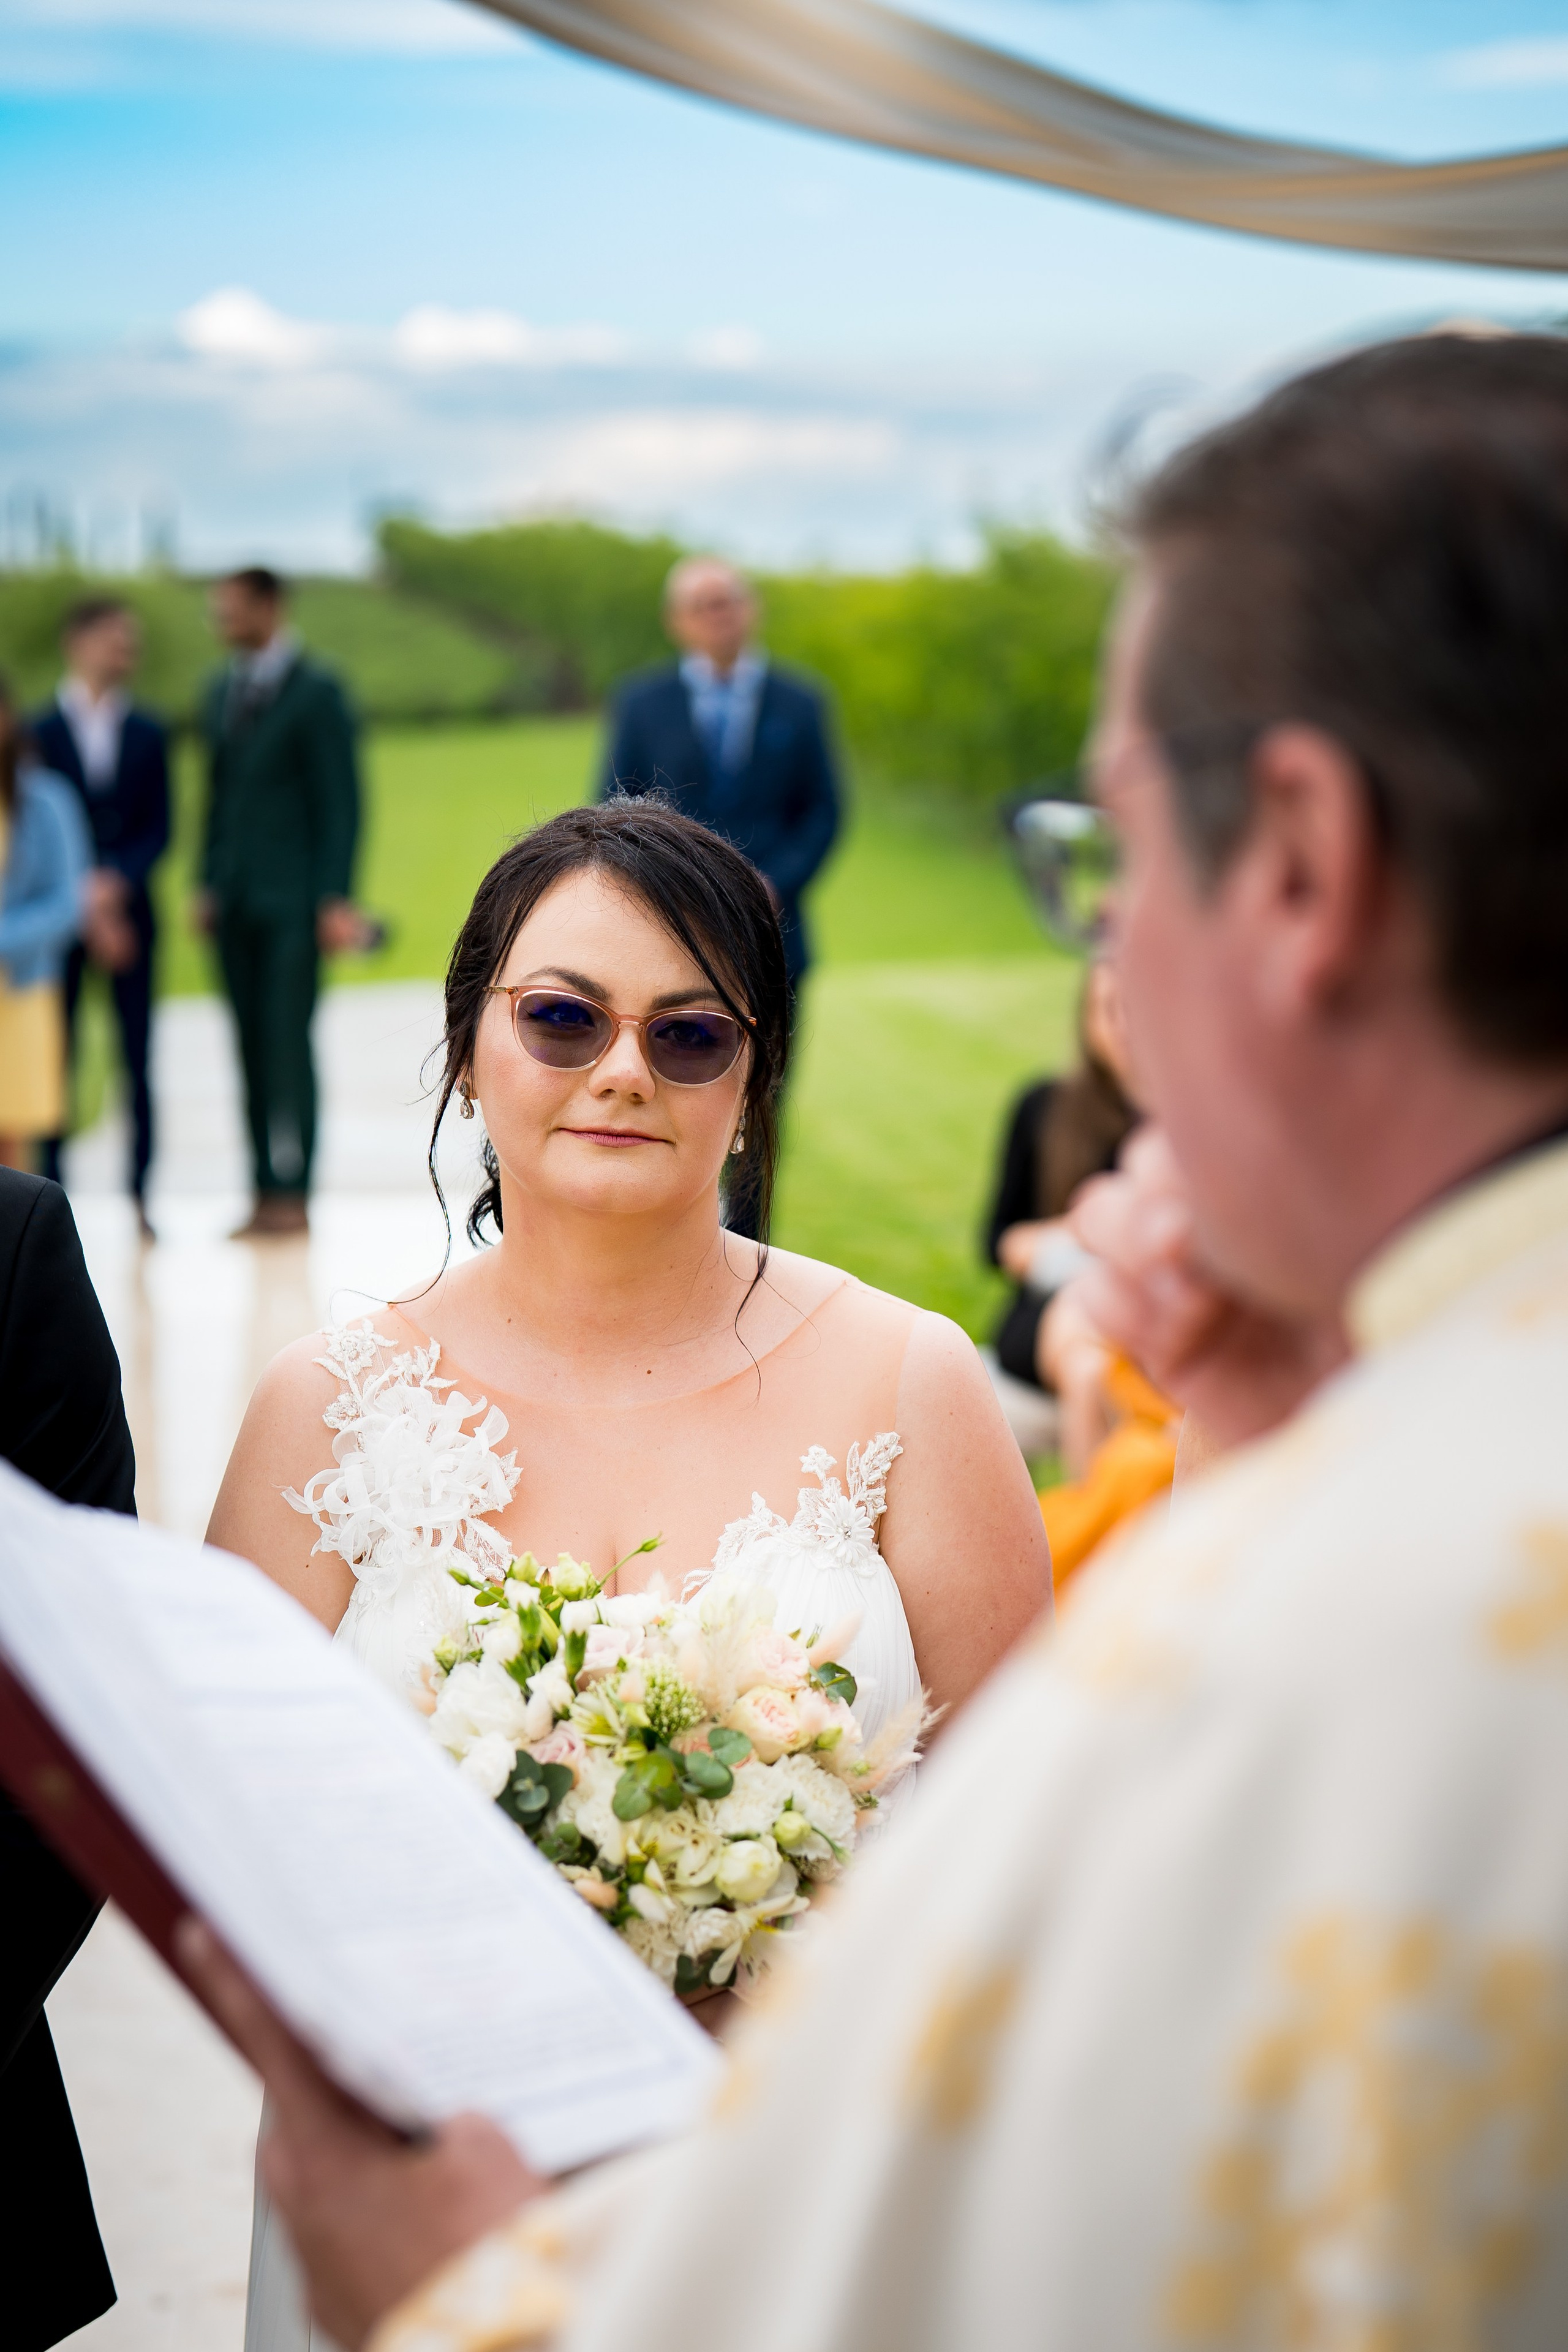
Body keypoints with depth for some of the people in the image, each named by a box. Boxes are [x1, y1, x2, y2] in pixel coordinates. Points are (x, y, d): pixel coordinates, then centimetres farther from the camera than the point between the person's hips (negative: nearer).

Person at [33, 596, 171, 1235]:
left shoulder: (148, 735, 10)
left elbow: (158, 830, 6)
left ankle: (140, 1195, 2)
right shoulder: (40, 732, 3)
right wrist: (83, 901, -10)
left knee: (137, 1058, -1)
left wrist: (114, 884, -11)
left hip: (128, 912, 2)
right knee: (56, 1056, -2)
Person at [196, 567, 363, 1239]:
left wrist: (335, 899, -12)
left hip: (292, 903, -6)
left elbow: (340, 801, -6)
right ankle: (265, 1194, 6)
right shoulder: (221, 693, 16)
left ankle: (291, 1194, -6)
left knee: (287, 1042, -9)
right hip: (235, 902, 6)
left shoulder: (315, 692, -4)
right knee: (253, 1048, 4)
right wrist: (209, 885, 11)